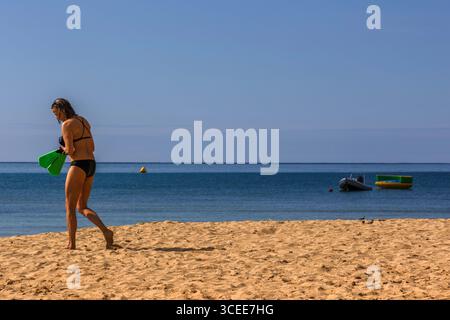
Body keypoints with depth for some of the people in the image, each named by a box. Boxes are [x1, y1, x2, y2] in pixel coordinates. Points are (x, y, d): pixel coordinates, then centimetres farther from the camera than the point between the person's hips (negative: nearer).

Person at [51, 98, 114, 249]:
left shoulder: (66, 124, -10)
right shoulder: (84, 121, 15)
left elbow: (70, 150, -16)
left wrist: (63, 148, 6)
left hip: (78, 165, -8)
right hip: (91, 165, 8)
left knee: (70, 207, 3)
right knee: (82, 207, 15)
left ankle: (71, 244, 4)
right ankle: (106, 231, -4)